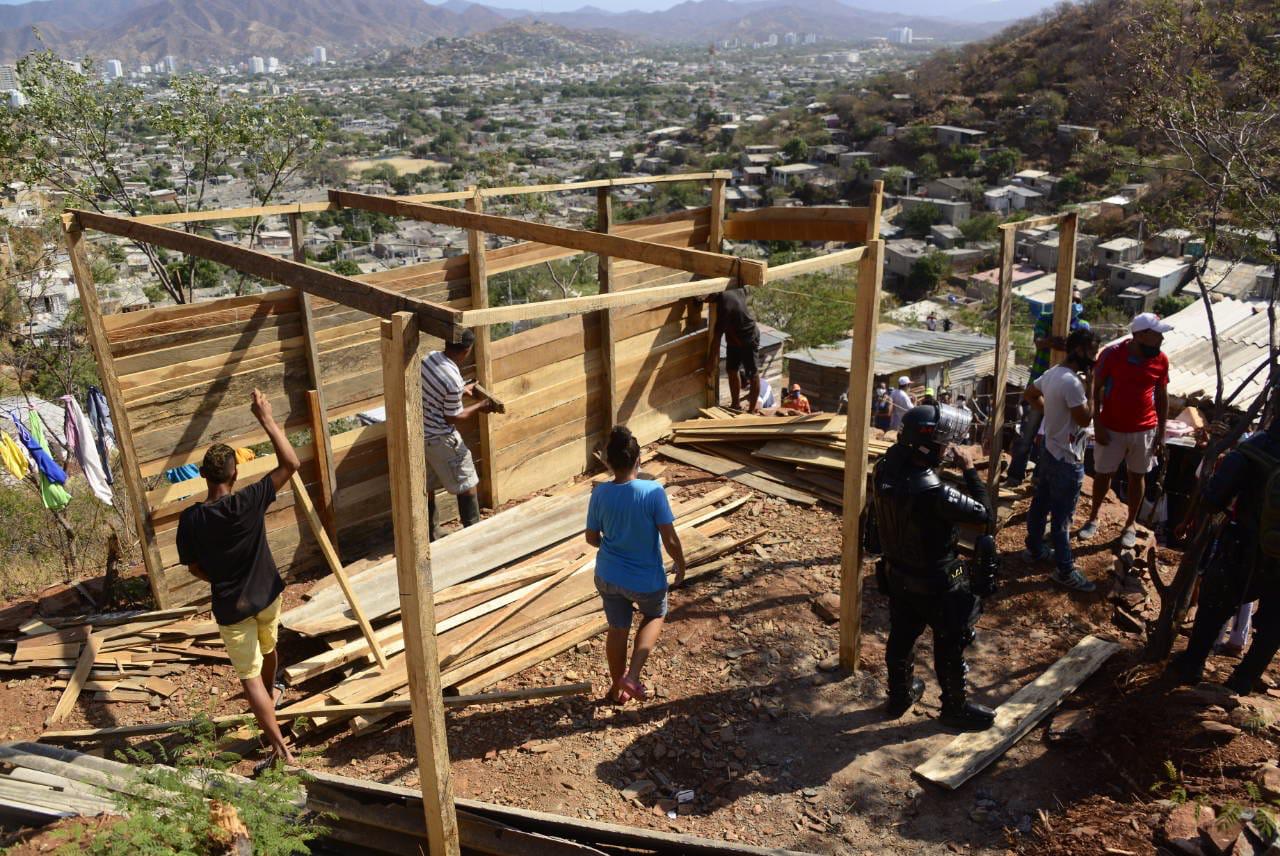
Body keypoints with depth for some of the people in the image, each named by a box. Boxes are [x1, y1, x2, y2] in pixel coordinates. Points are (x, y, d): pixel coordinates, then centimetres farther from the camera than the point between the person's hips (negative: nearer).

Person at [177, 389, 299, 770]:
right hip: (266, 595, 2)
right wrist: (267, 419, -15)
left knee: (249, 675, 2)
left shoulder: (190, 519, -16)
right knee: (267, 648, 31)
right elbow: (290, 463, -18)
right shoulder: (248, 503, -22)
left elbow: (194, 568, -3)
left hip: (230, 606, -2)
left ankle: (280, 747, -4)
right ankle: (271, 692, 59)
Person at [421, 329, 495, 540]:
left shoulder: (430, 357, -5)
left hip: (420, 434, 8)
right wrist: (480, 406, -5)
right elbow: (452, 418, -17)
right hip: (440, 439, -8)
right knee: (467, 485, 10)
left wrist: (461, 391, 21)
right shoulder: (453, 380, -29)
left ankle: (430, 533, 35)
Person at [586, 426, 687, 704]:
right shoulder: (653, 492, -23)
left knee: (617, 629, 23)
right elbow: (670, 540, -19)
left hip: (608, 576, 3)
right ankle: (632, 677, 13)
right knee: (655, 617, 27)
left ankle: (618, 687, 40)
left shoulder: (600, 493, -12)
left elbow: (592, 538, 0)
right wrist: (680, 566, 0)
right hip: (646, 579, -3)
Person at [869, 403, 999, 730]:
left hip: (896, 575, 7)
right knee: (950, 646, 16)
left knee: (901, 636, 25)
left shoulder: (884, 470, -17)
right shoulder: (933, 494, -37)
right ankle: (956, 709, 36)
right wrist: (970, 470, -13)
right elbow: (982, 512, -22)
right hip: (934, 584, -7)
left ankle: (899, 695, 46)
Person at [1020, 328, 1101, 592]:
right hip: (1067, 460, -10)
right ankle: (1065, 571, 11)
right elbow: (1085, 419, -21)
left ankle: (1034, 550, 38)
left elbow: (1029, 394, 19)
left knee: (1040, 505, 22)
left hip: (1049, 452, 10)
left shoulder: (1052, 373, 3)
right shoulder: (1072, 382, -26)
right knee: (1062, 517, 1)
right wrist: (1090, 383, -18)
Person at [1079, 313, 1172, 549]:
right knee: (1103, 474, 10)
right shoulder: (1112, 354, -14)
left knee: (1137, 476, 13)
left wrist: (1161, 433, 1)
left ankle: (1131, 524, 28)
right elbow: (1096, 390, -6)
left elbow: (1162, 397, 3)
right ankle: (1093, 519, 29)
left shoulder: (1161, 360, -6)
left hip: (1144, 430, 2)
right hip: (1112, 428, -2)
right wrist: (1097, 425, -10)